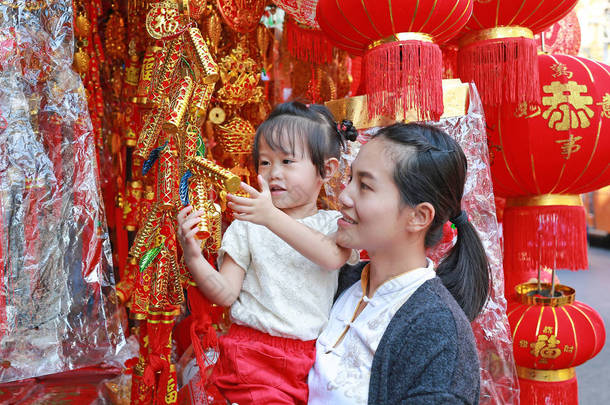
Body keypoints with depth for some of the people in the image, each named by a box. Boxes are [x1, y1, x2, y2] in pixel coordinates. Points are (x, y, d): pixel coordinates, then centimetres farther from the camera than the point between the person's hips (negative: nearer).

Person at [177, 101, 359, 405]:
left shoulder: (334, 224, 4)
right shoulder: (247, 226, 3)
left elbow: (333, 257, -20)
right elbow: (226, 294, 0)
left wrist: (272, 217, -28)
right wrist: (193, 258, -17)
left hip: (315, 356, 2)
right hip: (254, 354, -1)